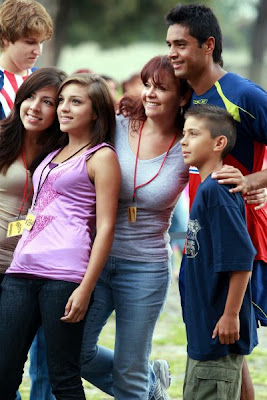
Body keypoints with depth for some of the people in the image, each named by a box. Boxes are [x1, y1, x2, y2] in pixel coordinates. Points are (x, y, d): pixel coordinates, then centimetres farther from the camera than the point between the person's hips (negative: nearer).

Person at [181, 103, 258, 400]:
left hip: (219, 331, -10)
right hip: (202, 331, 10)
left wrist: (231, 315, -21)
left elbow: (242, 258, -23)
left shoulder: (216, 190, -18)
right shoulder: (204, 188, 12)